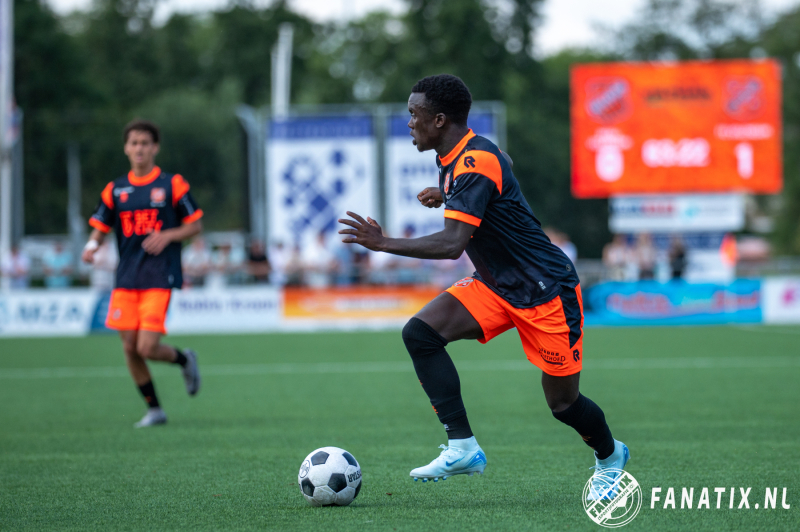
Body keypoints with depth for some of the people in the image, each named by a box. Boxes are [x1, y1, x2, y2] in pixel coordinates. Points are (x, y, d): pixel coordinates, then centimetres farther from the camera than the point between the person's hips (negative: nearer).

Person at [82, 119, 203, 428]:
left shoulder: (172, 185, -1)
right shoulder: (115, 190, 9)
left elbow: (196, 226, 3)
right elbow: (100, 227, 13)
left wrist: (167, 236, -14)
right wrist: (92, 246, -9)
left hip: (159, 278, -4)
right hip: (126, 280, 4)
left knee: (147, 348, -14)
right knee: (130, 348, 1)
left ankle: (184, 359, 19)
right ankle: (154, 409, 17)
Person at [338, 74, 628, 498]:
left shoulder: (474, 163, -25)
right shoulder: (456, 160, 4)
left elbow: (452, 243, -34)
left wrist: (383, 244, -33)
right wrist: (445, 196, 19)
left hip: (545, 289, -9)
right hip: (495, 287, 9)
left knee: (562, 403, 1)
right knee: (420, 332, -14)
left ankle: (609, 456, 35)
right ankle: (463, 448, -14)